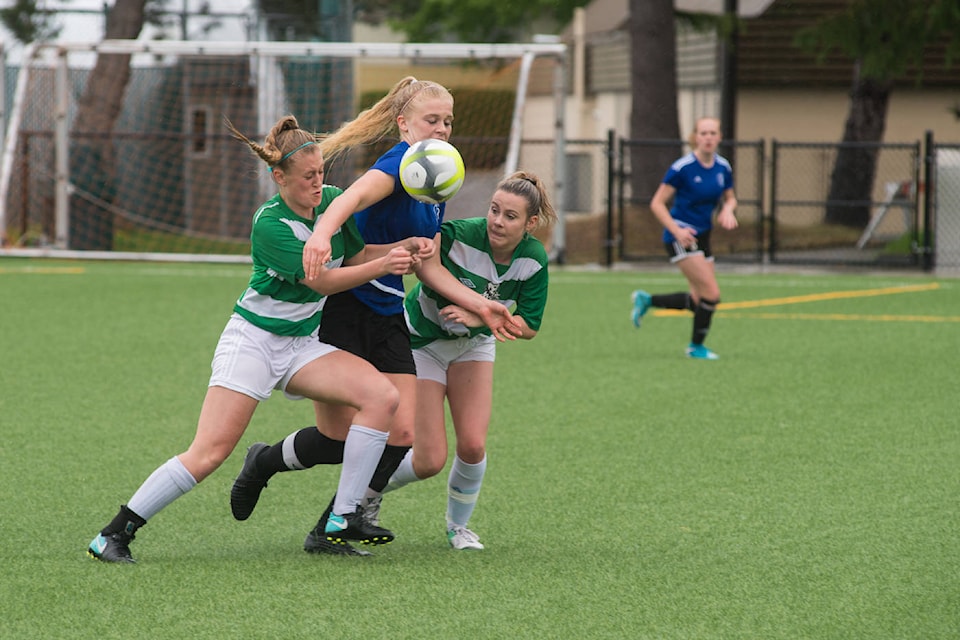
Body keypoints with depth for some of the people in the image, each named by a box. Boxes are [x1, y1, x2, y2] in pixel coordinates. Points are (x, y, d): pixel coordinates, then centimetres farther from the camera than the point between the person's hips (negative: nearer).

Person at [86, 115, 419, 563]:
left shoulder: (332, 200, 0)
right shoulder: (270, 224, -19)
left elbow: (355, 255, 8)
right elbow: (321, 280, -22)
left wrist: (404, 248, -9)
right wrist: (381, 266, -31)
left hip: (302, 345, 7)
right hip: (254, 338, -7)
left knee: (382, 396, -16)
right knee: (209, 454, -16)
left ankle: (344, 519, -11)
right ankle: (114, 534, -7)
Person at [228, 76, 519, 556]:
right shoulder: (400, 162, -14)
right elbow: (355, 195, -37)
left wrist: (478, 305, 7)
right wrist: (323, 231, -57)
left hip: (389, 322, 8)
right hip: (341, 313, -8)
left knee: (401, 434, -4)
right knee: (340, 435, -8)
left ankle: (328, 533, 6)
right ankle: (265, 462, 23)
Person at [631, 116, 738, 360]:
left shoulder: (723, 167, 2)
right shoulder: (682, 168, -15)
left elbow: (730, 198, 18)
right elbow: (657, 203, -11)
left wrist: (727, 209, -6)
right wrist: (676, 230, -23)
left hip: (702, 235, 7)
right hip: (681, 235, -7)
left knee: (700, 301, 8)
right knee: (712, 294, -14)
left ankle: (646, 300, 27)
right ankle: (696, 347, 5)